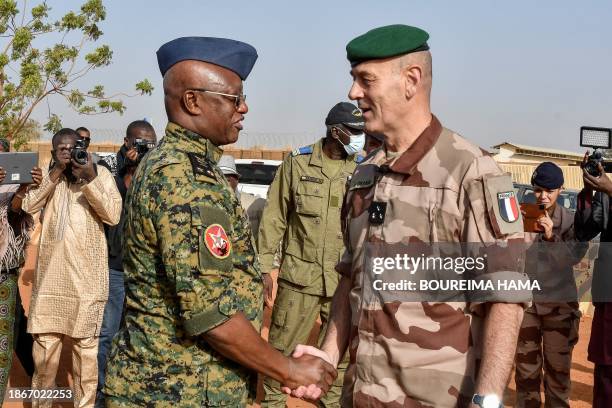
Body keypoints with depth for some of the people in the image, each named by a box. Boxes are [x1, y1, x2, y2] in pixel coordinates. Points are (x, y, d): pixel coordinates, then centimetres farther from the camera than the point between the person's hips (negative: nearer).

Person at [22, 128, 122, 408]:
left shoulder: (100, 173, 3)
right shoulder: (48, 176, 13)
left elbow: (113, 216, -9)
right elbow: (28, 206, -4)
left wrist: (90, 179, -17)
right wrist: (55, 174, -10)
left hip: (87, 275, -3)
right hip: (50, 273, 3)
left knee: (86, 345, 2)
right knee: (44, 340, 11)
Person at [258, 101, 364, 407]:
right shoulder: (298, 163, -3)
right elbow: (274, 218, 0)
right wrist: (265, 267, -2)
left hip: (346, 279, 2)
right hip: (299, 275, -2)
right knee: (283, 346, 9)